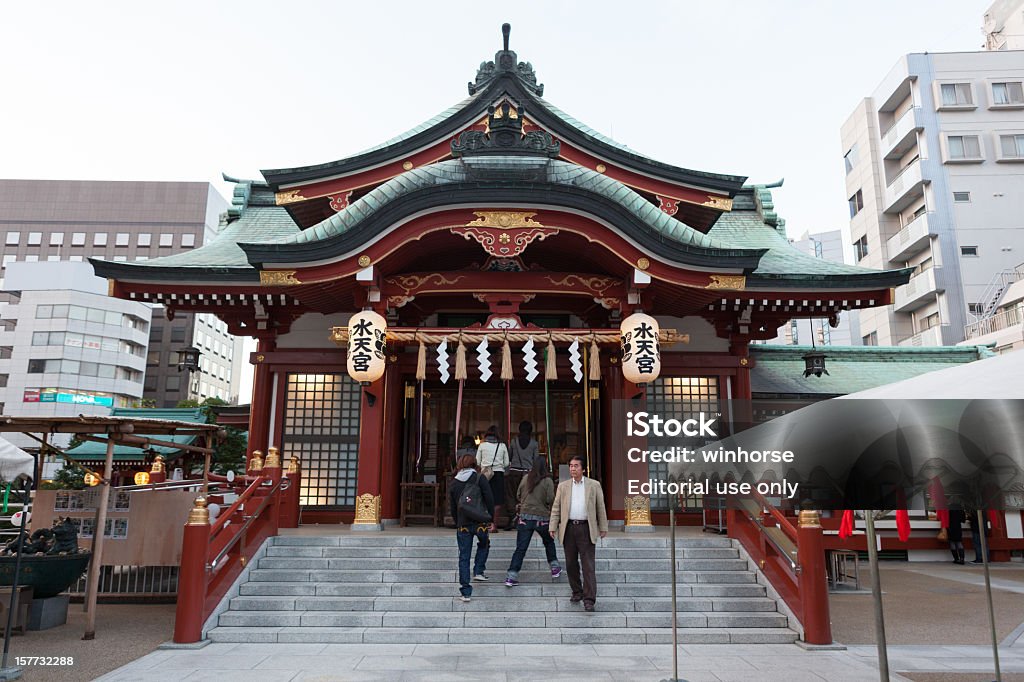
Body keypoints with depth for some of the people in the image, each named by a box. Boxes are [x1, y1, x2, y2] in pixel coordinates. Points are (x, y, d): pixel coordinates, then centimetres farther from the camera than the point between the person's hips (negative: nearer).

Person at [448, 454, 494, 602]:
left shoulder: (453, 483, 6)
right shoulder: (479, 478, -4)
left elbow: (452, 508, 9)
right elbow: (490, 500, -7)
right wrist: (491, 519, 3)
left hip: (463, 525, 2)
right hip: (480, 522, -2)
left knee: (464, 557, 7)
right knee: (484, 544, 28)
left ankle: (465, 592, 6)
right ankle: (479, 571, 17)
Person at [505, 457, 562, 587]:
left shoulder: (525, 479, 1)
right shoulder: (548, 481, -8)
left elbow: (518, 496, 9)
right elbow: (550, 499, -11)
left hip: (525, 517, 2)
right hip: (542, 518, -2)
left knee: (520, 548, 2)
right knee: (549, 542, 23)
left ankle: (512, 576, -2)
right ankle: (555, 568, 30)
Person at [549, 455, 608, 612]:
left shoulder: (594, 485, 5)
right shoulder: (563, 486, 9)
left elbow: (601, 507, 7)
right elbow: (556, 508, 8)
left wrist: (603, 527, 4)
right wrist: (553, 527, 1)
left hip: (586, 529, -2)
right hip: (568, 528, 3)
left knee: (588, 565, -6)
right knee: (571, 563, 9)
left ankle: (589, 599, -4)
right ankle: (577, 592, 25)